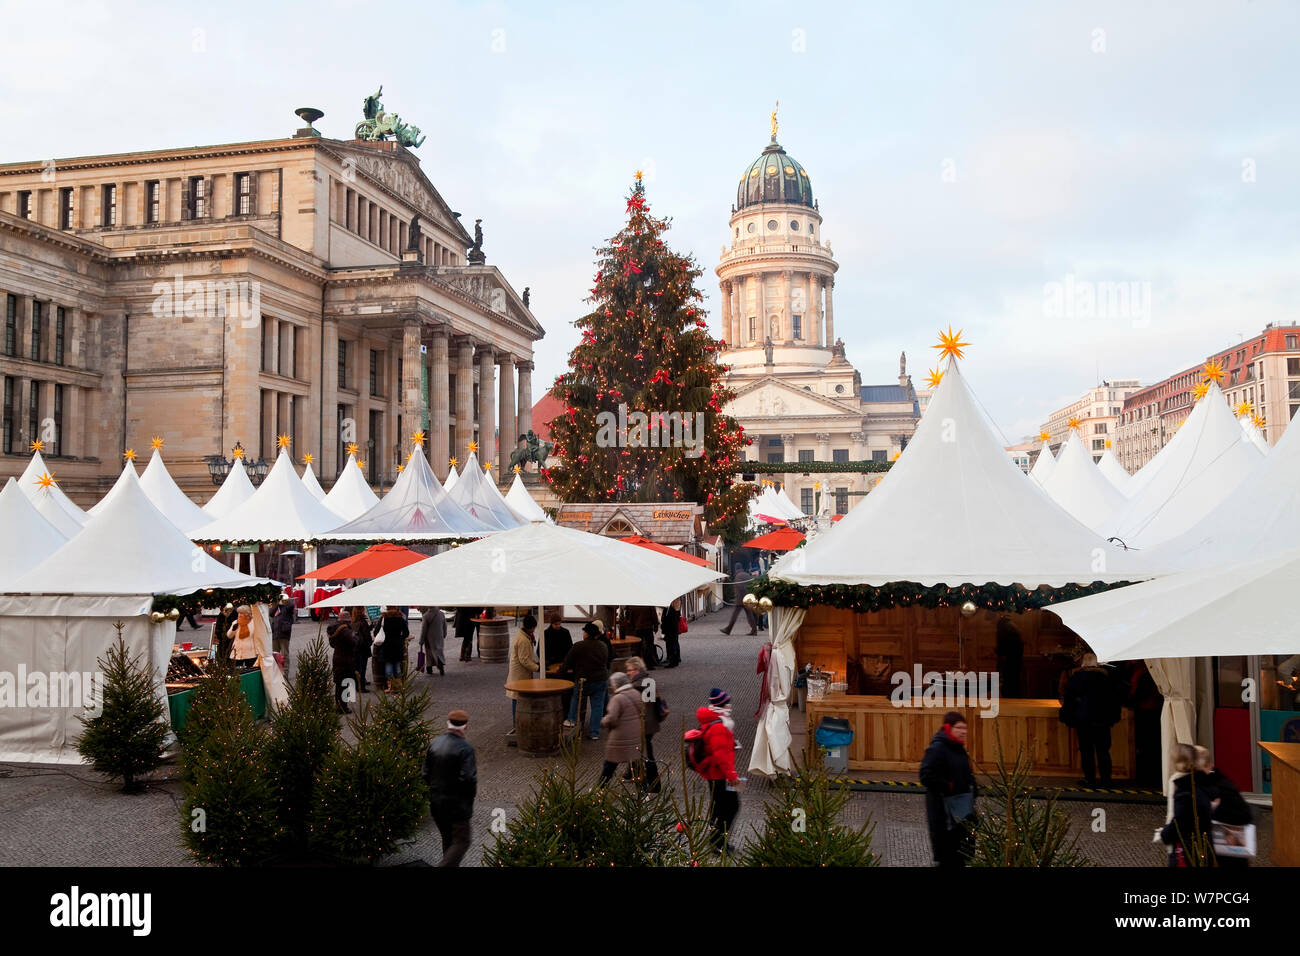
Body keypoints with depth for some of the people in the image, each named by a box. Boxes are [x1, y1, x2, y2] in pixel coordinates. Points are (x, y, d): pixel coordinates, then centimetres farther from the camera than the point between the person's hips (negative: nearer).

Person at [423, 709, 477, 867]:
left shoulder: (434, 743, -1)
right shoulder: (465, 748, -20)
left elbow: (426, 774, 3)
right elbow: (467, 779, -24)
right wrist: (473, 791, -5)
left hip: (436, 801, 7)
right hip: (457, 803, -7)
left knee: (448, 840, 21)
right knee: (461, 842, 4)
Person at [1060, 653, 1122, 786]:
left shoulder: (1074, 676, -1)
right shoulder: (1105, 675, 2)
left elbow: (1068, 698, 0)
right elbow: (1112, 697, 9)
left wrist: (1066, 718, 7)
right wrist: (1113, 717, 19)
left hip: (1082, 718, -1)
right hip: (1102, 719, 1)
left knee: (1086, 750, 4)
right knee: (1103, 750, 8)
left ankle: (1090, 779, 4)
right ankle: (1106, 780, 9)